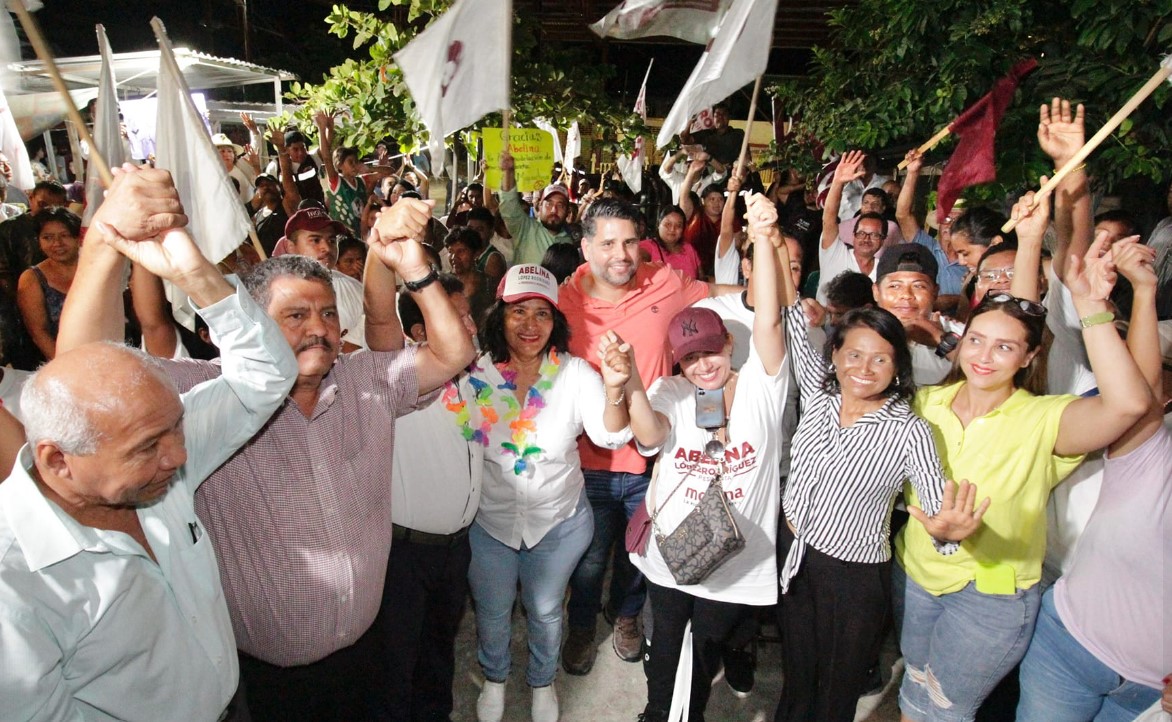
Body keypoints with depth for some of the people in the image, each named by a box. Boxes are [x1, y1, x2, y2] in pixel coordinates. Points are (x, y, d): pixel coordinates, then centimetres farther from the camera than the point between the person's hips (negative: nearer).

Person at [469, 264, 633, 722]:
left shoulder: (575, 373, -16)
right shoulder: (475, 373, -15)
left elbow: (610, 437, -26)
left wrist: (613, 391, -46)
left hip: (559, 523, 0)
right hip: (489, 521, 1)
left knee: (545, 611, 22)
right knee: (492, 611, 22)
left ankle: (543, 682, 53)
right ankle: (494, 679, 54)